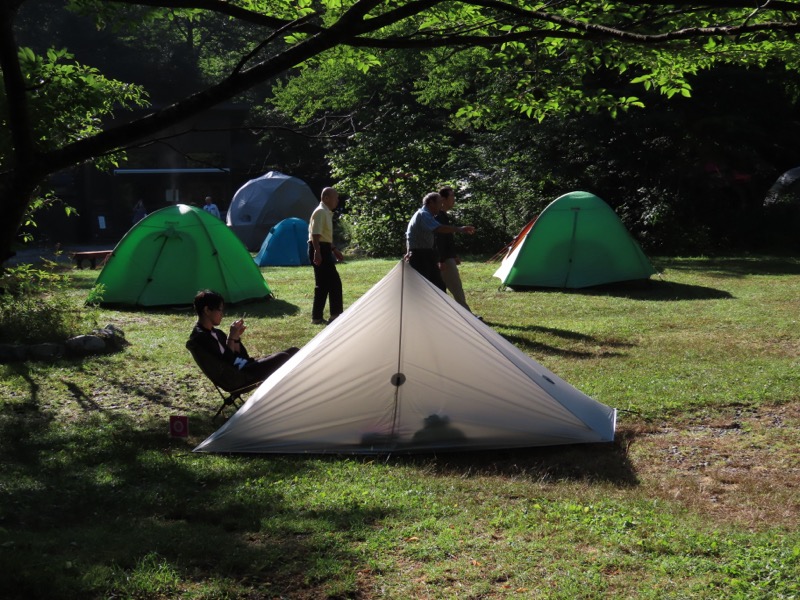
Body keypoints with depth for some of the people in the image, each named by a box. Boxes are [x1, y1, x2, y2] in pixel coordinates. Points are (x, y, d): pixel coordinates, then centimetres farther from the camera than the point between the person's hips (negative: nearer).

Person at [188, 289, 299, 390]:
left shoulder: (215, 333, 16)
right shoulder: (200, 337, -13)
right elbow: (225, 364, -20)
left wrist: (236, 337, 1)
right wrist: (231, 337, -17)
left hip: (245, 366, 10)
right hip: (235, 378, -10)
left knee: (292, 352, 1)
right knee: (282, 358, -21)